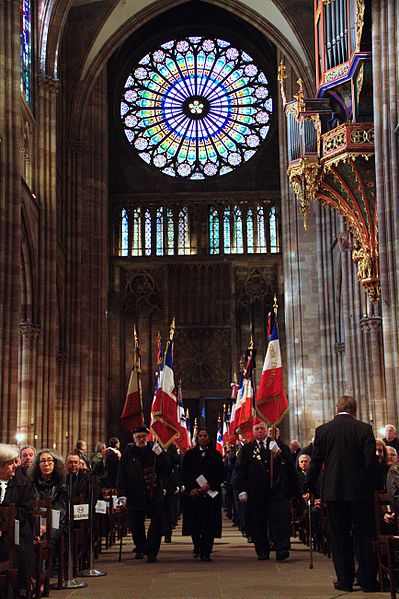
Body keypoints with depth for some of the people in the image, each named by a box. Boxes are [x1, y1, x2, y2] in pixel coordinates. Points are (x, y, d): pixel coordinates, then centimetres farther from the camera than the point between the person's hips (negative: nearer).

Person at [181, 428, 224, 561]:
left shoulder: (216, 455, 8)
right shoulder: (189, 455, 10)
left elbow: (221, 474, 2)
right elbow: (184, 474, 5)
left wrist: (210, 485, -11)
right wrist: (191, 488, -9)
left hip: (211, 494, -1)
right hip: (193, 494, 1)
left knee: (209, 524, -5)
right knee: (194, 523, 2)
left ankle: (205, 552, 1)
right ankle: (197, 546, 26)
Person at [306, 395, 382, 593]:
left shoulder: (322, 430, 1)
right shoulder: (364, 429, -4)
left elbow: (315, 463, 3)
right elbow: (371, 462, -7)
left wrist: (309, 488, 13)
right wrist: (377, 486, 2)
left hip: (334, 491, 1)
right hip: (361, 491, -1)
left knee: (339, 537, 10)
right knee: (364, 536, 7)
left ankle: (345, 580, 12)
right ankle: (368, 580, 9)